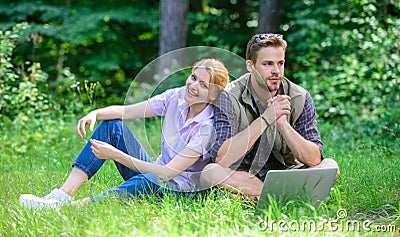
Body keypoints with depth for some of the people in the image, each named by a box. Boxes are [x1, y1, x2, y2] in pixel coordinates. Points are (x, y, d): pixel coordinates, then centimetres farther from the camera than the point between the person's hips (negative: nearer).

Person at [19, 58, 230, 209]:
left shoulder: (209, 127, -20)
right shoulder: (175, 97, -2)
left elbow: (167, 173, -25)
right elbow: (125, 111, -6)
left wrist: (117, 155, -26)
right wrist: (94, 114, -27)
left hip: (180, 189, -7)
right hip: (157, 172, 7)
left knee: (149, 181, -43)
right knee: (111, 124, -9)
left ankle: (66, 208, -53)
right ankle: (64, 193, -23)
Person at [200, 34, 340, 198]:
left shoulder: (299, 98, -7)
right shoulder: (231, 98, -14)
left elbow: (314, 159, -13)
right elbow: (221, 160, -26)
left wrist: (282, 123, -27)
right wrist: (267, 117, -28)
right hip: (241, 176, -2)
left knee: (330, 166, -20)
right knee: (211, 172, -32)